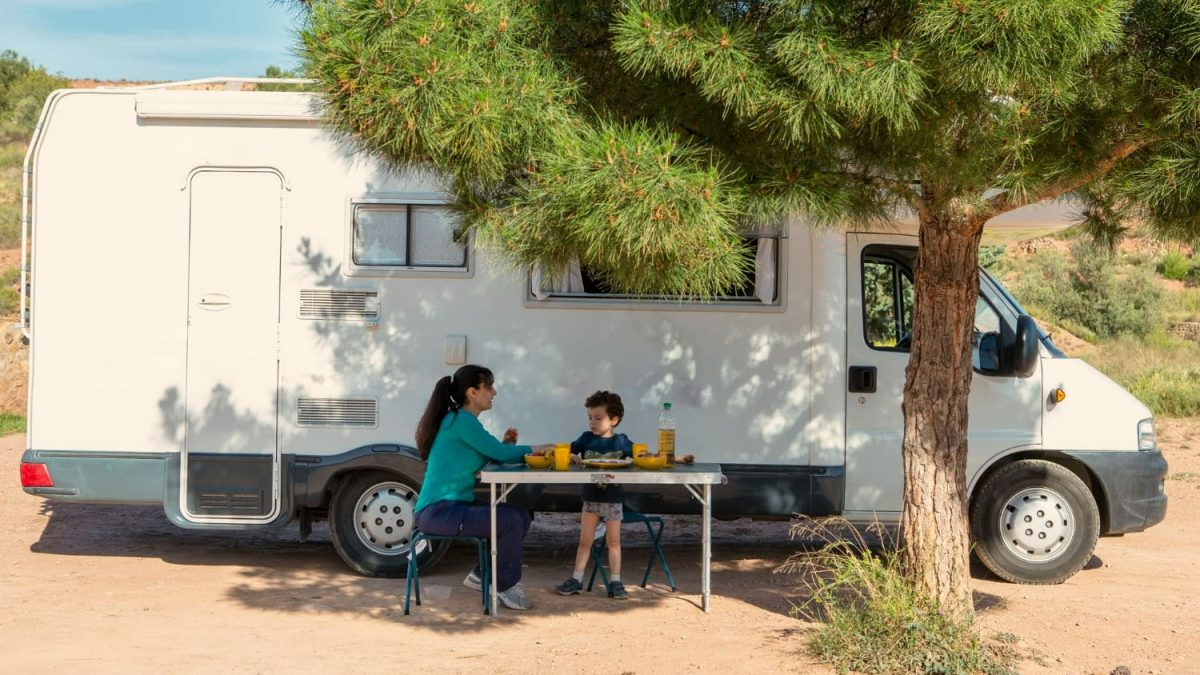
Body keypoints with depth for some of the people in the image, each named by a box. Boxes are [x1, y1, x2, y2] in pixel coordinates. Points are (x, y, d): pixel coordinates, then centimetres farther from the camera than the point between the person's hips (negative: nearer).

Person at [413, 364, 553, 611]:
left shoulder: (462, 420, 15)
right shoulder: (461, 421, -15)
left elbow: (490, 456, 16)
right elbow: (499, 453, -16)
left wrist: (505, 444, -2)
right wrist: (535, 449, -2)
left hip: (454, 506, 10)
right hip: (438, 511, -10)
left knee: (521, 515, 8)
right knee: (510, 521, -21)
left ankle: (483, 575, 18)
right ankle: (506, 586, -2)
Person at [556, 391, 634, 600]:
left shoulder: (621, 441, -5)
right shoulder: (586, 438, -1)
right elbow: (568, 451, 0)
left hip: (612, 499, -1)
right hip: (590, 498, 1)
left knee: (613, 542, 7)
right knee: (584, 541, 8)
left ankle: (615, 582, 13)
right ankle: (576, 579, 17)